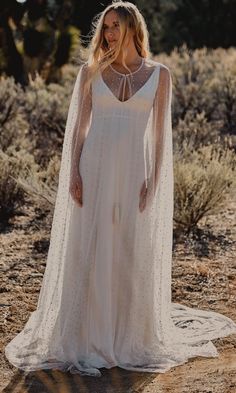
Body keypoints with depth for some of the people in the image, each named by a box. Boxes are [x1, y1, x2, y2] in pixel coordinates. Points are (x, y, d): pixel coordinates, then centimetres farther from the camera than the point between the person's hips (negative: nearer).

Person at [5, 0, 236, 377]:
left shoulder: (159, 74, 4)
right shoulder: (91, 70, 5)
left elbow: (160, 132, 2)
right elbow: (77, 125, 3)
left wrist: (154, 181, -6)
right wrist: (73, 173, -7)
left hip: (135, 172, 0)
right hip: (93, 170, 0)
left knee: (133, 257, 5)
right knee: (85, 254, 0)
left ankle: (131, 336, 21)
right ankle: (83, 338, 10)